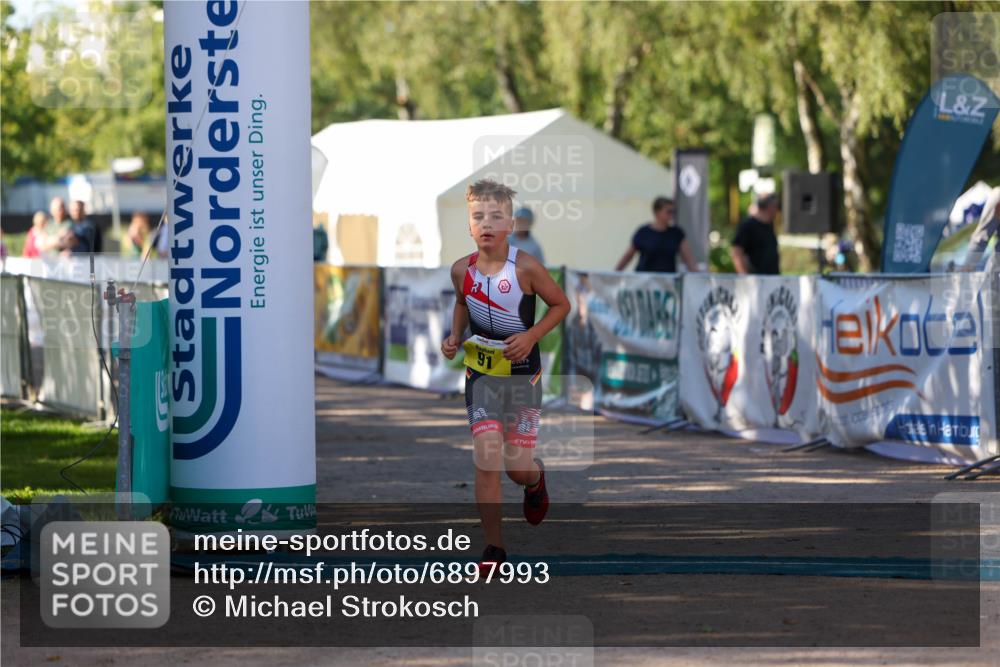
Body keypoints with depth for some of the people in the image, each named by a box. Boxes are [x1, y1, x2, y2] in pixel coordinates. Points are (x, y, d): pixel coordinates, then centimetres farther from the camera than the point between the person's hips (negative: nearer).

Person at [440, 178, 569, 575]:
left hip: (522, 372, -2)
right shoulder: (462, 270, -7)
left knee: (518, 467, 3)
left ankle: (536, 479, 43)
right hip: (481, 371, 2)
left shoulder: (525, 267, -18)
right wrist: (455, 336, 0)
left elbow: (561, 304, -4)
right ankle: (493, 547, -1)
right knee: (487, 460, -12)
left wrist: (531, 336, -16)